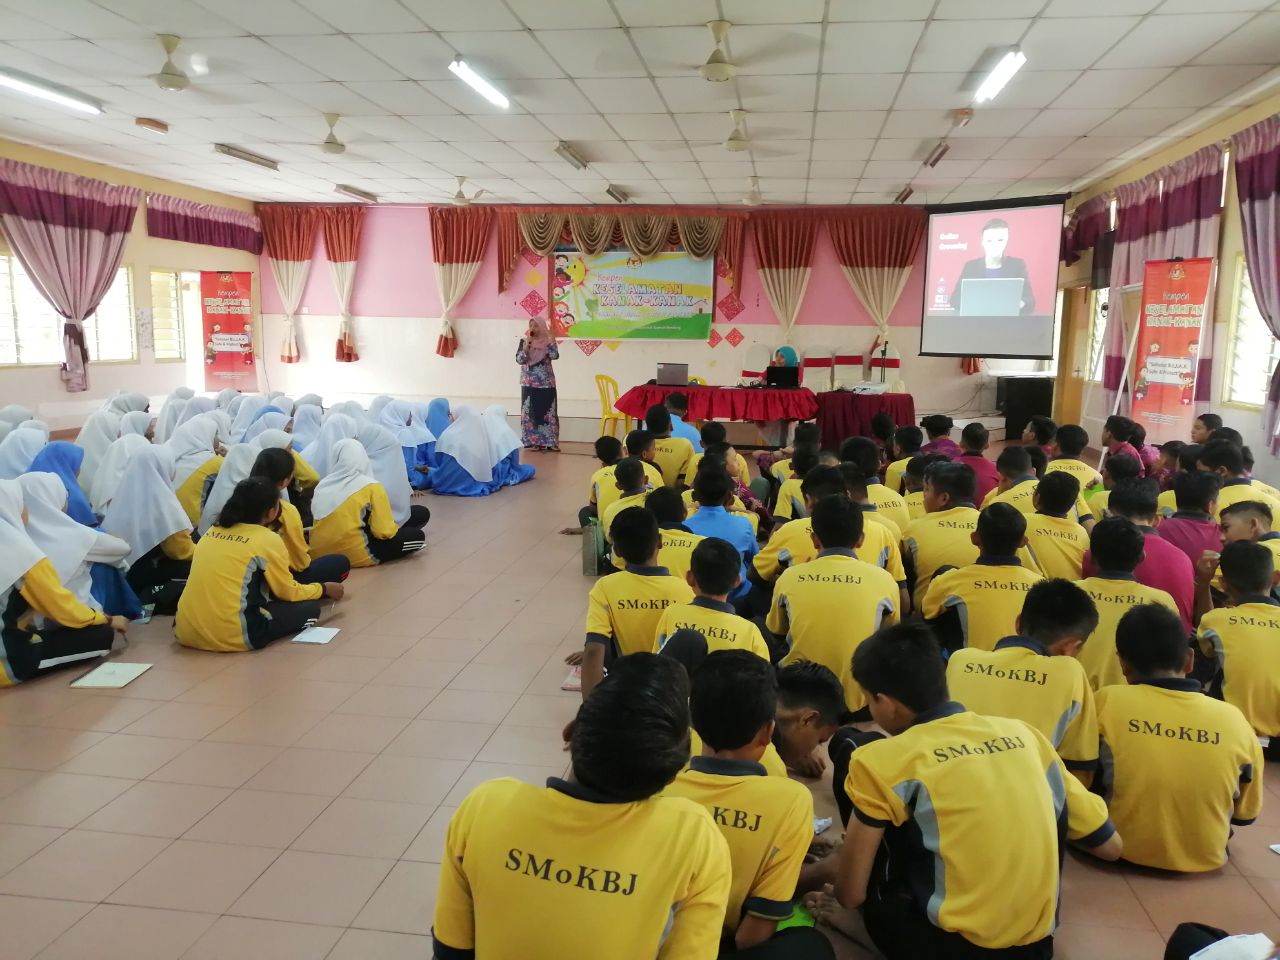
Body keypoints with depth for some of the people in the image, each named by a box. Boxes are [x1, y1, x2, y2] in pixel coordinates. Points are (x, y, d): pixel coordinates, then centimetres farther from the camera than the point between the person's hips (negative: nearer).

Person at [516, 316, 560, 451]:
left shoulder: (548, 341, 3)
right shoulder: (524, 341, 5)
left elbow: (554, 356, -14)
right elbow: (519, 359, -5)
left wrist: (551, 338, -15)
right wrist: (527, 344, -14)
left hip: (546, 383, -1)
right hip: (529, 383, 1)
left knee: (548, 412, -1)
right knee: (530, 412, 0)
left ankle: (550, 442, 3)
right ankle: (532, 442, 5)